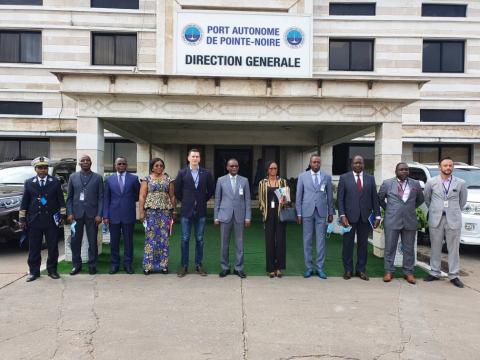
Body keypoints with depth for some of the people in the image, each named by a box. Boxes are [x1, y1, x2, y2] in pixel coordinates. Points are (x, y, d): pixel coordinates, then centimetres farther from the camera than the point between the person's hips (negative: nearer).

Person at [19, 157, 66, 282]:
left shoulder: (56, 182, 5)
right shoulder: (28, 183, 8)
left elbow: (61, 200, 5)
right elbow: (24, 202, 8)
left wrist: (62, 216, 0)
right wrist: (22, 218, 4)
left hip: (52, 220, -1)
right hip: (34, 220, 1)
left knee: (53, 247, 4)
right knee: (34, 248, 6)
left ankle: (52, 270, 17)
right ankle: (34, 272, 17)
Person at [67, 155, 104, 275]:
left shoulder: (98, 178, 4)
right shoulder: (73, 177, 9)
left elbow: (101, 197, 0)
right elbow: (69, 197, 8)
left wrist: (99, 214, -7)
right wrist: (70, 213, -2)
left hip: (92, 214, -1)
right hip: (77, 214, 2)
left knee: (92, 242, 4)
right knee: (75, 241, 6)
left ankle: (92, 265, 15)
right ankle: (76, 265, 21)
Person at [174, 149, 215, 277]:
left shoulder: (206, 173, 2)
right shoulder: (182, 173, 0)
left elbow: (211, 189, 11)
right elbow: (177, 190, 6)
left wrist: (204, 200, 7)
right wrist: (185, 201, 5)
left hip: (201, 211, 1)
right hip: (186, 210, -1)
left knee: (199, 239, 8)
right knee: (185, 239, 4)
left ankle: (199, 265, 18)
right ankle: (184, 266, 14)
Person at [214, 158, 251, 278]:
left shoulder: (244, 180, 4)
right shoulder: (221, 180, 3)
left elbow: (247, 200, 4)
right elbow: (217, 199, 5)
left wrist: (248, 217, -1)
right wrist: (216, 216, 1)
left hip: (239, 216, 0)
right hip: (225, 215, 0)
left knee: (239, 243, 6)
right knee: (224, 243, 6)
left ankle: (239, 268, 17)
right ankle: (225, 267, 19)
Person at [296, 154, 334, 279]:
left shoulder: (327, 177, 6)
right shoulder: (302, 176, 3)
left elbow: (330, 196, 8)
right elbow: (299, 196, 3)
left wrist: (331, 212, 7)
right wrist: (298, 213, -1)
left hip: (321, 212, 1)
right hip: (307, 212, 0)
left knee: (321, 241, 3)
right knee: (307, 240, 4)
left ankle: (320, 268, 13)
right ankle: (309, 267, 14)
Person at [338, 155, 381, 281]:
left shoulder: (370, 179, 8)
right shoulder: (344, 178, 2)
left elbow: (375, 198, 7)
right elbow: (340, 198, -2)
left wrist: (377, 216, 1)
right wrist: (342, 215, -11)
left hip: (365, 217, 2)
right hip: (349, 216, -2)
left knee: (363, 244, 8)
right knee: (348, 244, 5)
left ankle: (361, 270, 20)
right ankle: (348, 270, 17)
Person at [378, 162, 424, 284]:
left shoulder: (415, 184, 6)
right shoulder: (387, 183, 0)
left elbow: (420, 199, 20)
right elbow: (380, 198, 12)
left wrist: (410, 208, 14)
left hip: (410, 221, 2)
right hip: (392, 221, -2)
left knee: (409, 248, 8)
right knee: (390, 248, 4)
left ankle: (408, 272, 19)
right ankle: (389, 271, 15)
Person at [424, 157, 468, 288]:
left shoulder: (460, 183, 1)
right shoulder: (431, 182, 0)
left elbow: (462, 201, 14)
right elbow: (427, 198, 13)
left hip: (453, 220, 0)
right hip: (435, 219, 0)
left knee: (454, 249, 5)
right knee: (435, 248, 9)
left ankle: (453, 276, 15)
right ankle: (434, 273, 19)